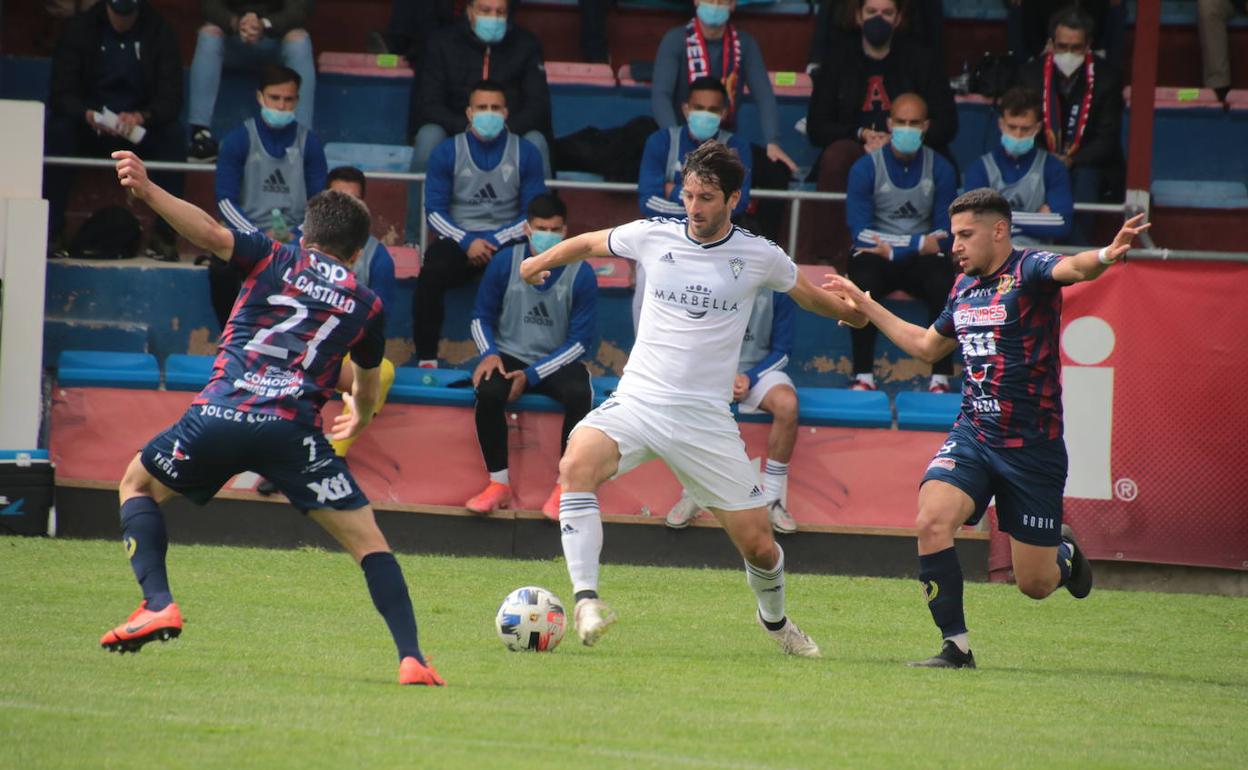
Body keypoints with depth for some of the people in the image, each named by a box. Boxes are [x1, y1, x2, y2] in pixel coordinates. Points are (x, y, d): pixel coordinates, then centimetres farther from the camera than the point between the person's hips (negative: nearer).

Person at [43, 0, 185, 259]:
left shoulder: (159, 34, -4)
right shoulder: (79, 29, -4)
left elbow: (171, 99, -11)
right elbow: (61, 94, -11)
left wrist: (142, 116, -33)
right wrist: (87, 114, -33)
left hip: (139, 130, 0)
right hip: (88, 128, 0)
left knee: (173, 136, -30)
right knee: (57, 131, -31)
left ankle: (164, 235, -27)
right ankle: (52, 231, -30)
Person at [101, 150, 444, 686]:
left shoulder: (276, 260, 14)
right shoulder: (365, 305, 19)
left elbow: (211, 235, -6)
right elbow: (366, 385, 36)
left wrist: (148, 191, -7)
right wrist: (358, 420, 57)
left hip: (219, 416, 0)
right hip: (294, 431, 0)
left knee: (138, 484, 25)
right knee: (367, 541, 10)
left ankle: (157, 604, 6)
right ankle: (411, 657, -4)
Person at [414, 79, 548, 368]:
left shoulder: (525, 153, 5)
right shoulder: (447, 152, 5)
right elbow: (434, 211, 1)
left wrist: (496, 241, -13)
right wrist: (467, 242, -15)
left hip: (506, 242, 0)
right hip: (458, 240, 0)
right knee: (430, 277, -33)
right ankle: (426, 360, -25)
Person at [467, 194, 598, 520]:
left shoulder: (581, 274, -8)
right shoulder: (504, 263, -3)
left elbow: (580, 341, -7)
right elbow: (481, 317, 8)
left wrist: (532, 375, -15)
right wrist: (489, 354, -13)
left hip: (558, 363, -1)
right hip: (509, 356, 1)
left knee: (579, 394, -34)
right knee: (488, 392, -32)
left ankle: (565, 487, -20)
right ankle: (499, 484, -19)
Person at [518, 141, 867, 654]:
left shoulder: (759, 257, 1)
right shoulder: (652, 237, 1)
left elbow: (811, 296, 22)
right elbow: (588, 243, 21)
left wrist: (857, 314, 36)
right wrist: (540, 263, 36)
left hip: (706, 418, 0)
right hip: (637, 401, 0)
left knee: (758, 544, 0)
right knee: (578, 463, -33)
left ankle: (775, 620, 34)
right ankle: (586, 600, -33)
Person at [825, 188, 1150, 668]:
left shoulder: (1029, 270, -10)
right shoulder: (964, 287, 10)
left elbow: (1072, 268, -35)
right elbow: (927, 346, 30)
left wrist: (1107, 256, -58)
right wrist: (865, 305, 31)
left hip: (1032, 445, -5)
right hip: (972, 435, 5)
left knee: (1035, 584, 2)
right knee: (932, 521, -23)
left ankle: (1065, 552, 39)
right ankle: (955, 647, -12)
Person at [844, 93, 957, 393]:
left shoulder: (941, 170, 1)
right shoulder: (866, 167, -4)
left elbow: (945, 235, -1)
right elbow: (860, 232, -10)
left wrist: (892, 249, -14)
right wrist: (919, 244, -16)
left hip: (922, 257, 1)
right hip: (876, 255, -1)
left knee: (944, 283, -31)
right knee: (864, 282, -35)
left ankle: (941, 377, -25)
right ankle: (863, 375, -28)